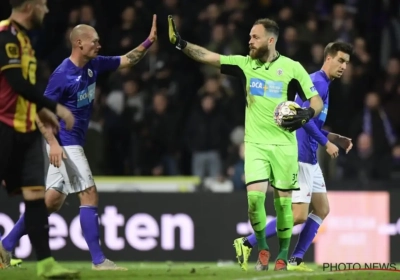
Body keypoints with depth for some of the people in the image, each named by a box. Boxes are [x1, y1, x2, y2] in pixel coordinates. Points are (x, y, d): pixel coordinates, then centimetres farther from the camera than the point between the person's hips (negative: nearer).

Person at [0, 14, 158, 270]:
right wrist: (53, 143, -25)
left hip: (73, 142, 9)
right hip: (64, 143, -9)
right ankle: (98, 260, -8)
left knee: (53, 201, 10)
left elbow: (127, 60, 13)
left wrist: (149, 42, -1)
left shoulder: (94, 65, 5)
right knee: (90, 196, -11)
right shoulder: (62, 75, -18)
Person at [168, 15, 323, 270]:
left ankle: (283, 255, 15)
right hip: (255, 144, 1)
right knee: (255, 195, -14)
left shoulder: (292, 68, -5)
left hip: (284, 145, -1)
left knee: (283, 200, 2)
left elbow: (317, 101, -1)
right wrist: (181, 44, -17)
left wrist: (307, 114, -23)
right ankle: (263, 248, 4)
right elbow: (208, 57, -4)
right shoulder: (245, 64, 2)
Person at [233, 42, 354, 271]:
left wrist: (335, 138, 18)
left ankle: (296, 260, 10)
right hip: (301, 156, -11)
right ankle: (247, 244, -8)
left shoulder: (319, 83, 19)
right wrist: (327, 143, -16)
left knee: (322, 209, 12)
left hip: (310, 159, 11)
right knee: (298, 215, -12)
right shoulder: (318, 83, -12)